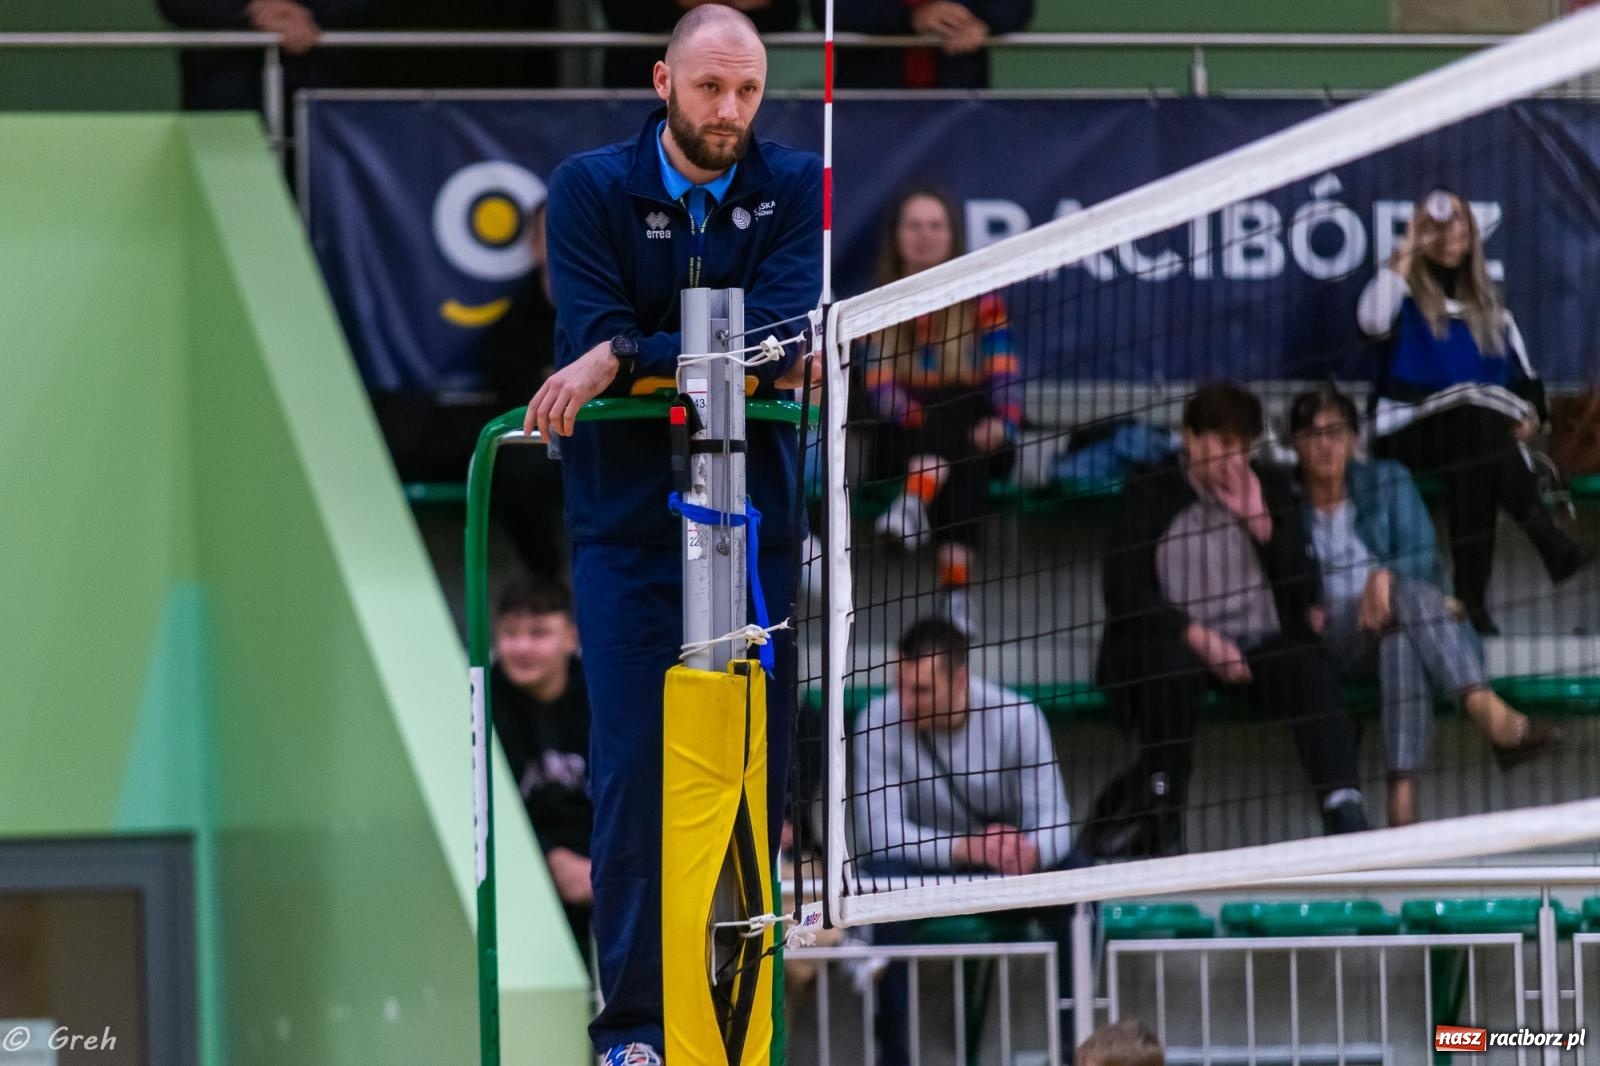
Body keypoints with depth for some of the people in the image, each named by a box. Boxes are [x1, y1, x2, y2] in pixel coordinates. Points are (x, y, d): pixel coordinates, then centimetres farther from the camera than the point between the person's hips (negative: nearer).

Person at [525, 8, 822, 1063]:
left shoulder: (794, 185, 2)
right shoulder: (590, 187, 0)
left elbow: (779, 337, -12)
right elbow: (593, 340, -12)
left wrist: (631, 359, -20)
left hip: (756, 515, 2)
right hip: (628, 519, -2)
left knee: (757, 767, 1)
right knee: (636, 766, -7)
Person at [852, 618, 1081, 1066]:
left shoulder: (1017, 718, -18)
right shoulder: (881, 721, -21)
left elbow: (1052, 824, -20)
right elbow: (879, 832, -26)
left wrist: (1030, 850, -46)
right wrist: (965, 848, -42)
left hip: (1010, 866, 1)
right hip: (922, 867, -1)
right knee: (885, 876, -34)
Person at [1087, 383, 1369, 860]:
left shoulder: (1270, 489, 13)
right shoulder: (1149, 495, 4)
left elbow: (1305, 592, 5)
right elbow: (1123, 593, -8)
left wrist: (1259, 521, -7)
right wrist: (1197, 636, -19)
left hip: (1259, 647, 3)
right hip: (1173, 640, -3)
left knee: (1312, 667, -28)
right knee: (1169, 661, -37)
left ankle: (1344, 813, -37)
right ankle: (1159, 822, -27)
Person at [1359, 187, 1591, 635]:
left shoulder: (1487, 301, 21)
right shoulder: (1407, 291, 9)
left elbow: (1519, 369, 20)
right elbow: (1372, 321, -14)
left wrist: (1529, 412, -2)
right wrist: (1408, 252, -8)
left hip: (1479, 431, 3)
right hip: (1412, 429, -3)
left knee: (1475, 468, -35)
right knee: (1478, 420, -37)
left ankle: (1473, 601, -42)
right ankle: (1549, 540, -48)